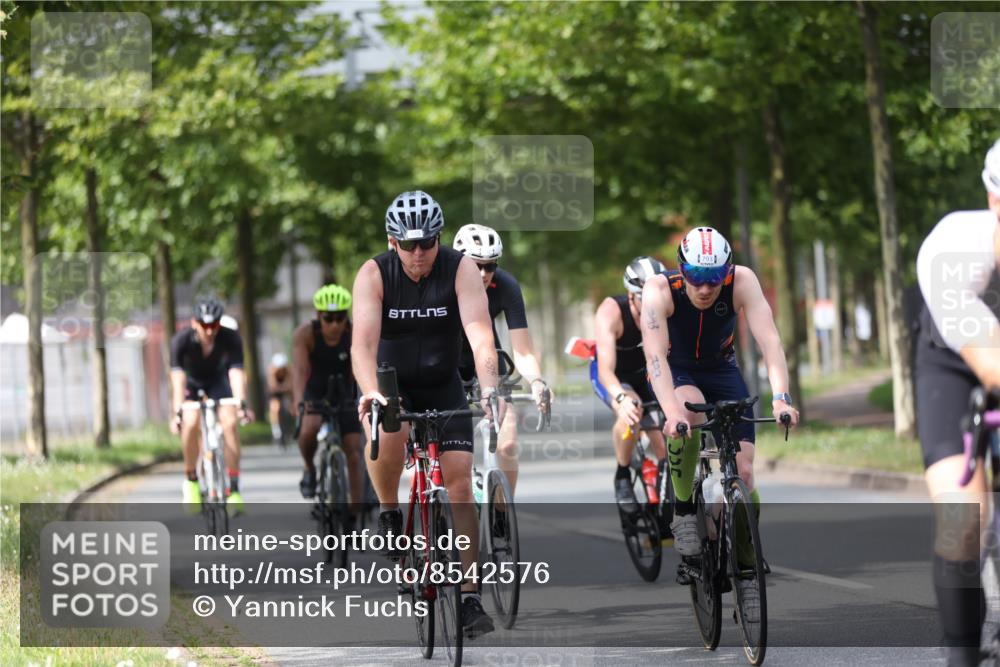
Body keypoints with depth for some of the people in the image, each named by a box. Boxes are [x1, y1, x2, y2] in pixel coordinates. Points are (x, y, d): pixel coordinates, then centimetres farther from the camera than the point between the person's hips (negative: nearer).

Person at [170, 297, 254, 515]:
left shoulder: (231, 339, -28)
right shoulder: (182, 340, -30)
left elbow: (236, 373, -36)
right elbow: (178, 378, -37)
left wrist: (242, 405, -51)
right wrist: (178, 412, -48)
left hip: (218, 380, 1)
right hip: (192, 382, -1)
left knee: (230, 423, -23)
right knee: (191, 423, -27)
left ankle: (234, 489, -19)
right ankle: (191, 480, -6)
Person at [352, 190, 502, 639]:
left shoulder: (461, 269, -19)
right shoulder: (374, 274, -19)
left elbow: (479, 333, -31)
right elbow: (363, 341, -31)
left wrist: (488, 387, -48)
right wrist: (370, 392, -50)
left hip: (443, 388, 1)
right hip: (392, 385, -1)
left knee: (460, 483, -9)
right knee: (388, 433, -35)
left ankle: (470, 598, -4)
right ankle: (388, 514, -6)